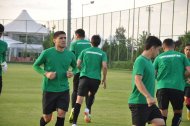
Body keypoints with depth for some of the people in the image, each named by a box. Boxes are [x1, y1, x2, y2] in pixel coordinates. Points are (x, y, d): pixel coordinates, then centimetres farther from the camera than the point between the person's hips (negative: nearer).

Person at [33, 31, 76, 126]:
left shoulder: (70, 55, 1)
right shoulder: (47, 53, -8)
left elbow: (75, 67, 17)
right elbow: (35, 66, 3)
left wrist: (72, 73, -6)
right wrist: (46, 73, -15)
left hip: (64, 90, 2)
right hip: (49, 89, -2)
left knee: (61, 113, -11)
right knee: (47, 118, 6)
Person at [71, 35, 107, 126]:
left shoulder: (85, 51, 8)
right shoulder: (102, 54, 5)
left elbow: (78, 65, 3)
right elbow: (104, 67, -8)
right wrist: (104, 79, 5)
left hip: (84, 77, 0)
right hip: (96, 79, 1)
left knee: (79, 100, -4)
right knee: (92, 95, 29)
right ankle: (88, 109, 4)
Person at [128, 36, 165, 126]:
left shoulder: (149, 61, 12)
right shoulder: (140, 61, -16)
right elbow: (137, 80, -27)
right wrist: (148, 96, -36)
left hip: (149, 102, 9)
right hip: (139, 102, -9)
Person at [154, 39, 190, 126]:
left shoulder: (159, 57, 8)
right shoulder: (181, 56, 7)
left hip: (162, 87, 1)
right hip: (178, 88, 0)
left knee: (163, 114, 6)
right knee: (178, 112, 14)